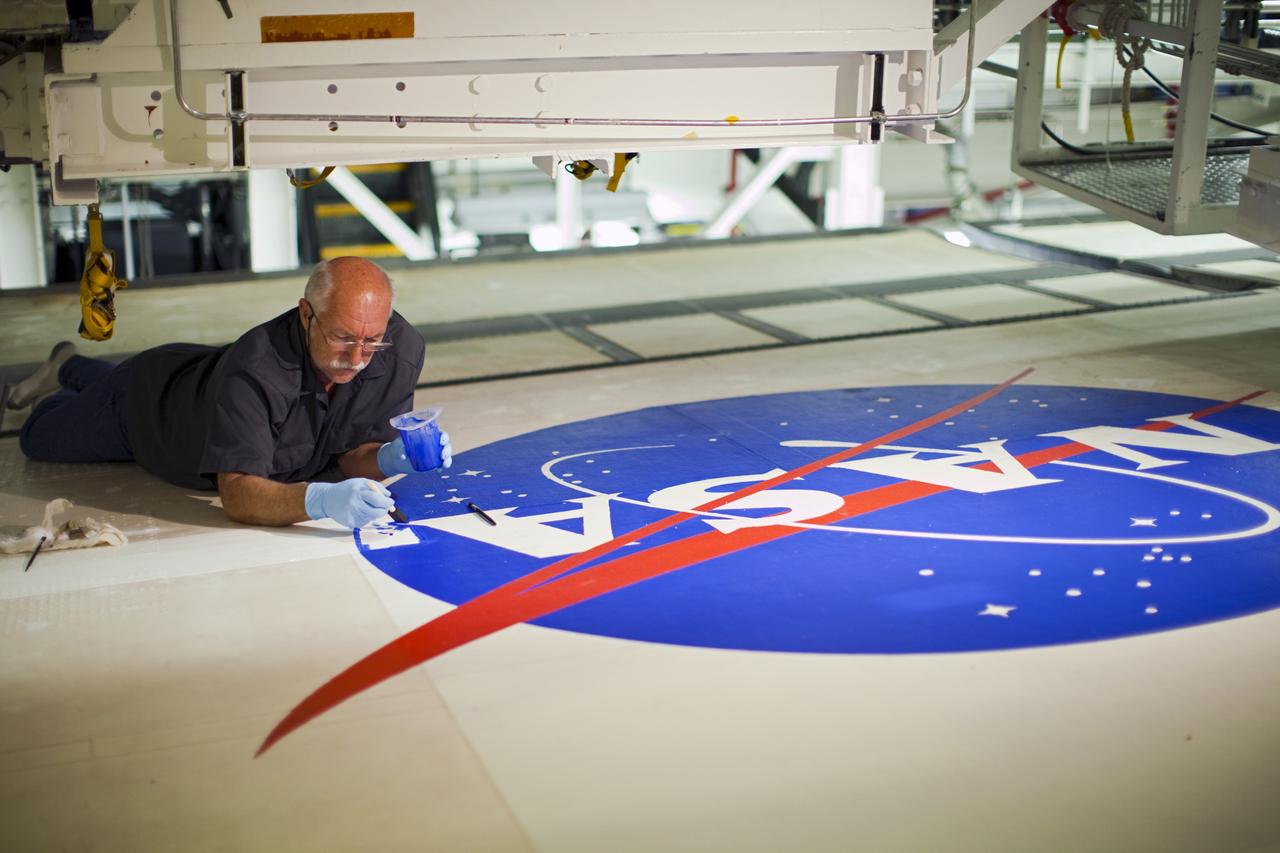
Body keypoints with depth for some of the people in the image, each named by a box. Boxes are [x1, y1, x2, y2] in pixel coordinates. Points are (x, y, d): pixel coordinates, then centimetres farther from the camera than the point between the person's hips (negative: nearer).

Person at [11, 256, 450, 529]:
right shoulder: (254, 370, -49)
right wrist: (317, 499, -72)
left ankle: (71, 369, 67)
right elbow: (237, 495, -54)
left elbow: (351, 452, -24)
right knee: (37, 439, 28)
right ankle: (62, 374, 57)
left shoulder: (402, 349, -33)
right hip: (148, 399, -4)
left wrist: (389, 459, -47)